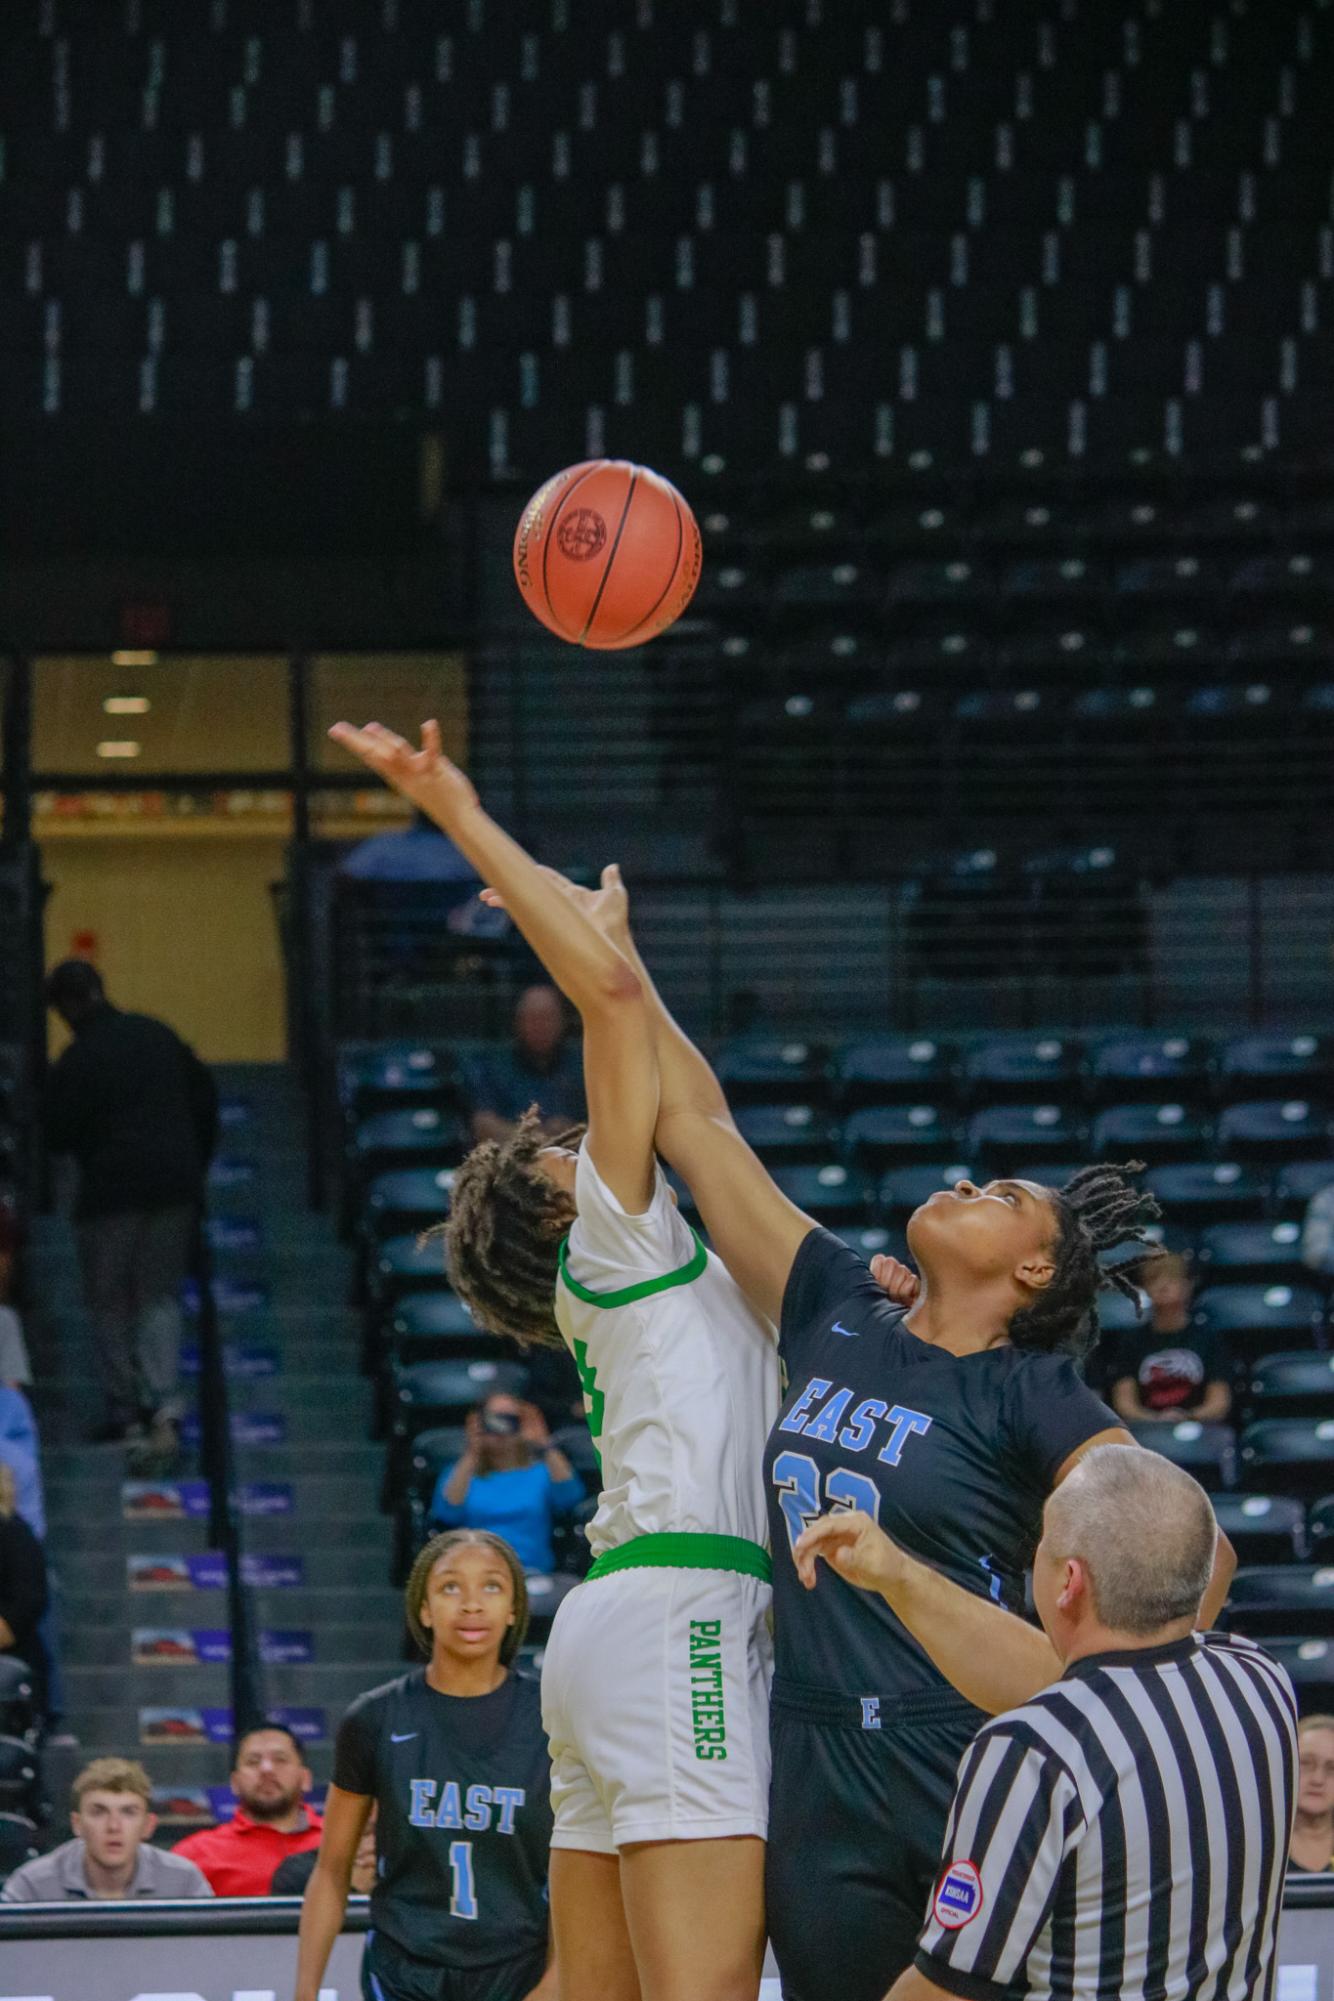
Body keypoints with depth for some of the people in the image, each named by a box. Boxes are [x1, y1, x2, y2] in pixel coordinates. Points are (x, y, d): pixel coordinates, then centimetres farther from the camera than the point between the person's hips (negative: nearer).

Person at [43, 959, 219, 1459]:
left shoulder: (75, 1061, -11)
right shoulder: (158, 1036, 7)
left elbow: (58, 1136, -8)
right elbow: (205, 1099, 14)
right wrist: (194, 1169, 21)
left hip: (111, 1192, -5)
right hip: (175, 1186, 5)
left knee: (109, 1304, 8)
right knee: (160, 1296, 9)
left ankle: (123, 1410, 8)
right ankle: (164, 1403, -8)